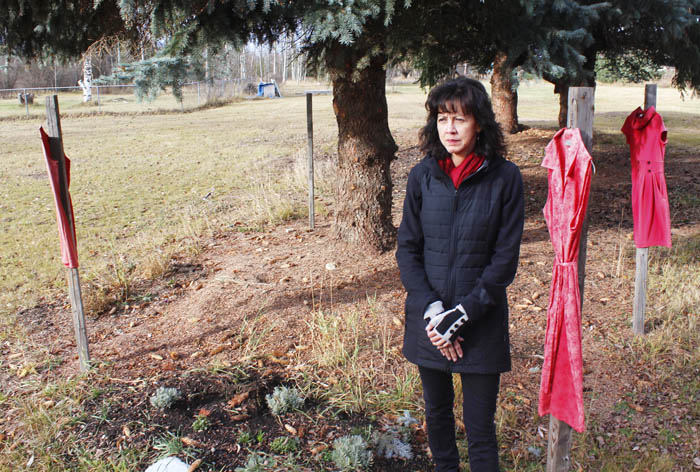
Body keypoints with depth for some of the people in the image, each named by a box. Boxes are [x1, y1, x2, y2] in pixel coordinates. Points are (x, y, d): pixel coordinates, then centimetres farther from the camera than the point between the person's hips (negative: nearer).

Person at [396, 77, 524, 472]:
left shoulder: (505, 178, -10)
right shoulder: (422, 176, -2)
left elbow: (505, 260, -9)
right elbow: (407, 249, -1)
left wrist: (460, 314, -15)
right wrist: (432, 309, -13)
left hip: (482, 322, -3)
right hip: (428, 319, 3)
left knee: (480, 427, 6)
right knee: (437, 413, 20)